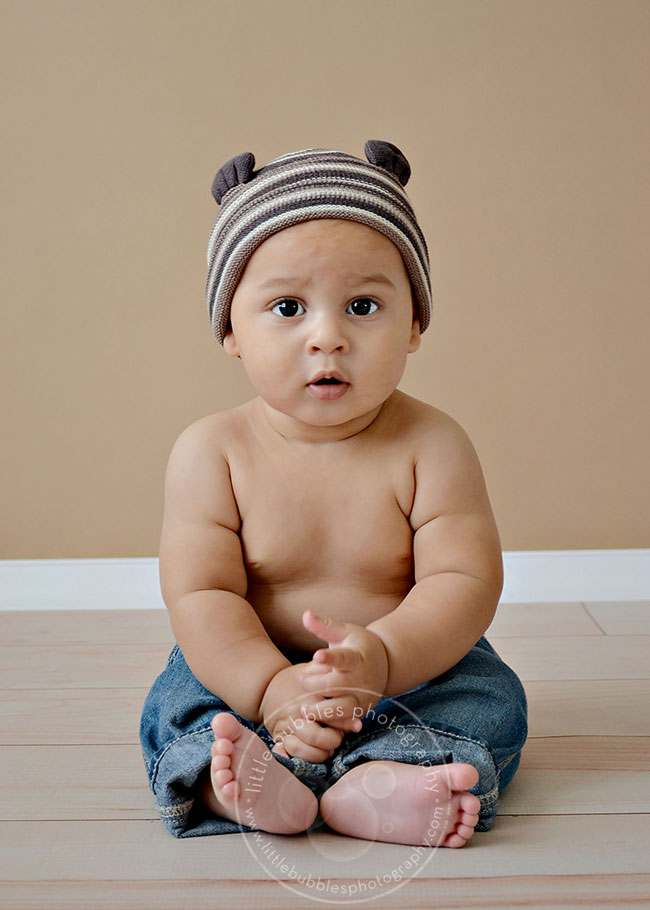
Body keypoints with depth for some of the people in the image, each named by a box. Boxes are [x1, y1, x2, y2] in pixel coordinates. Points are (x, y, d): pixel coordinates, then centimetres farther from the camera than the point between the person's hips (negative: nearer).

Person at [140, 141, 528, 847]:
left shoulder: (431, 445, -11)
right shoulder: (210, 451, -9)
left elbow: (464, 582, -17)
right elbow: (200, 593, -14)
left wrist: (383, 655, -37)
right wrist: (269, 686, -32)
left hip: (412, 668, 0)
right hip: (251, 672, 1)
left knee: (490, 699, -23)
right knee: (176, 703, -21)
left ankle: (374, 783, -45)